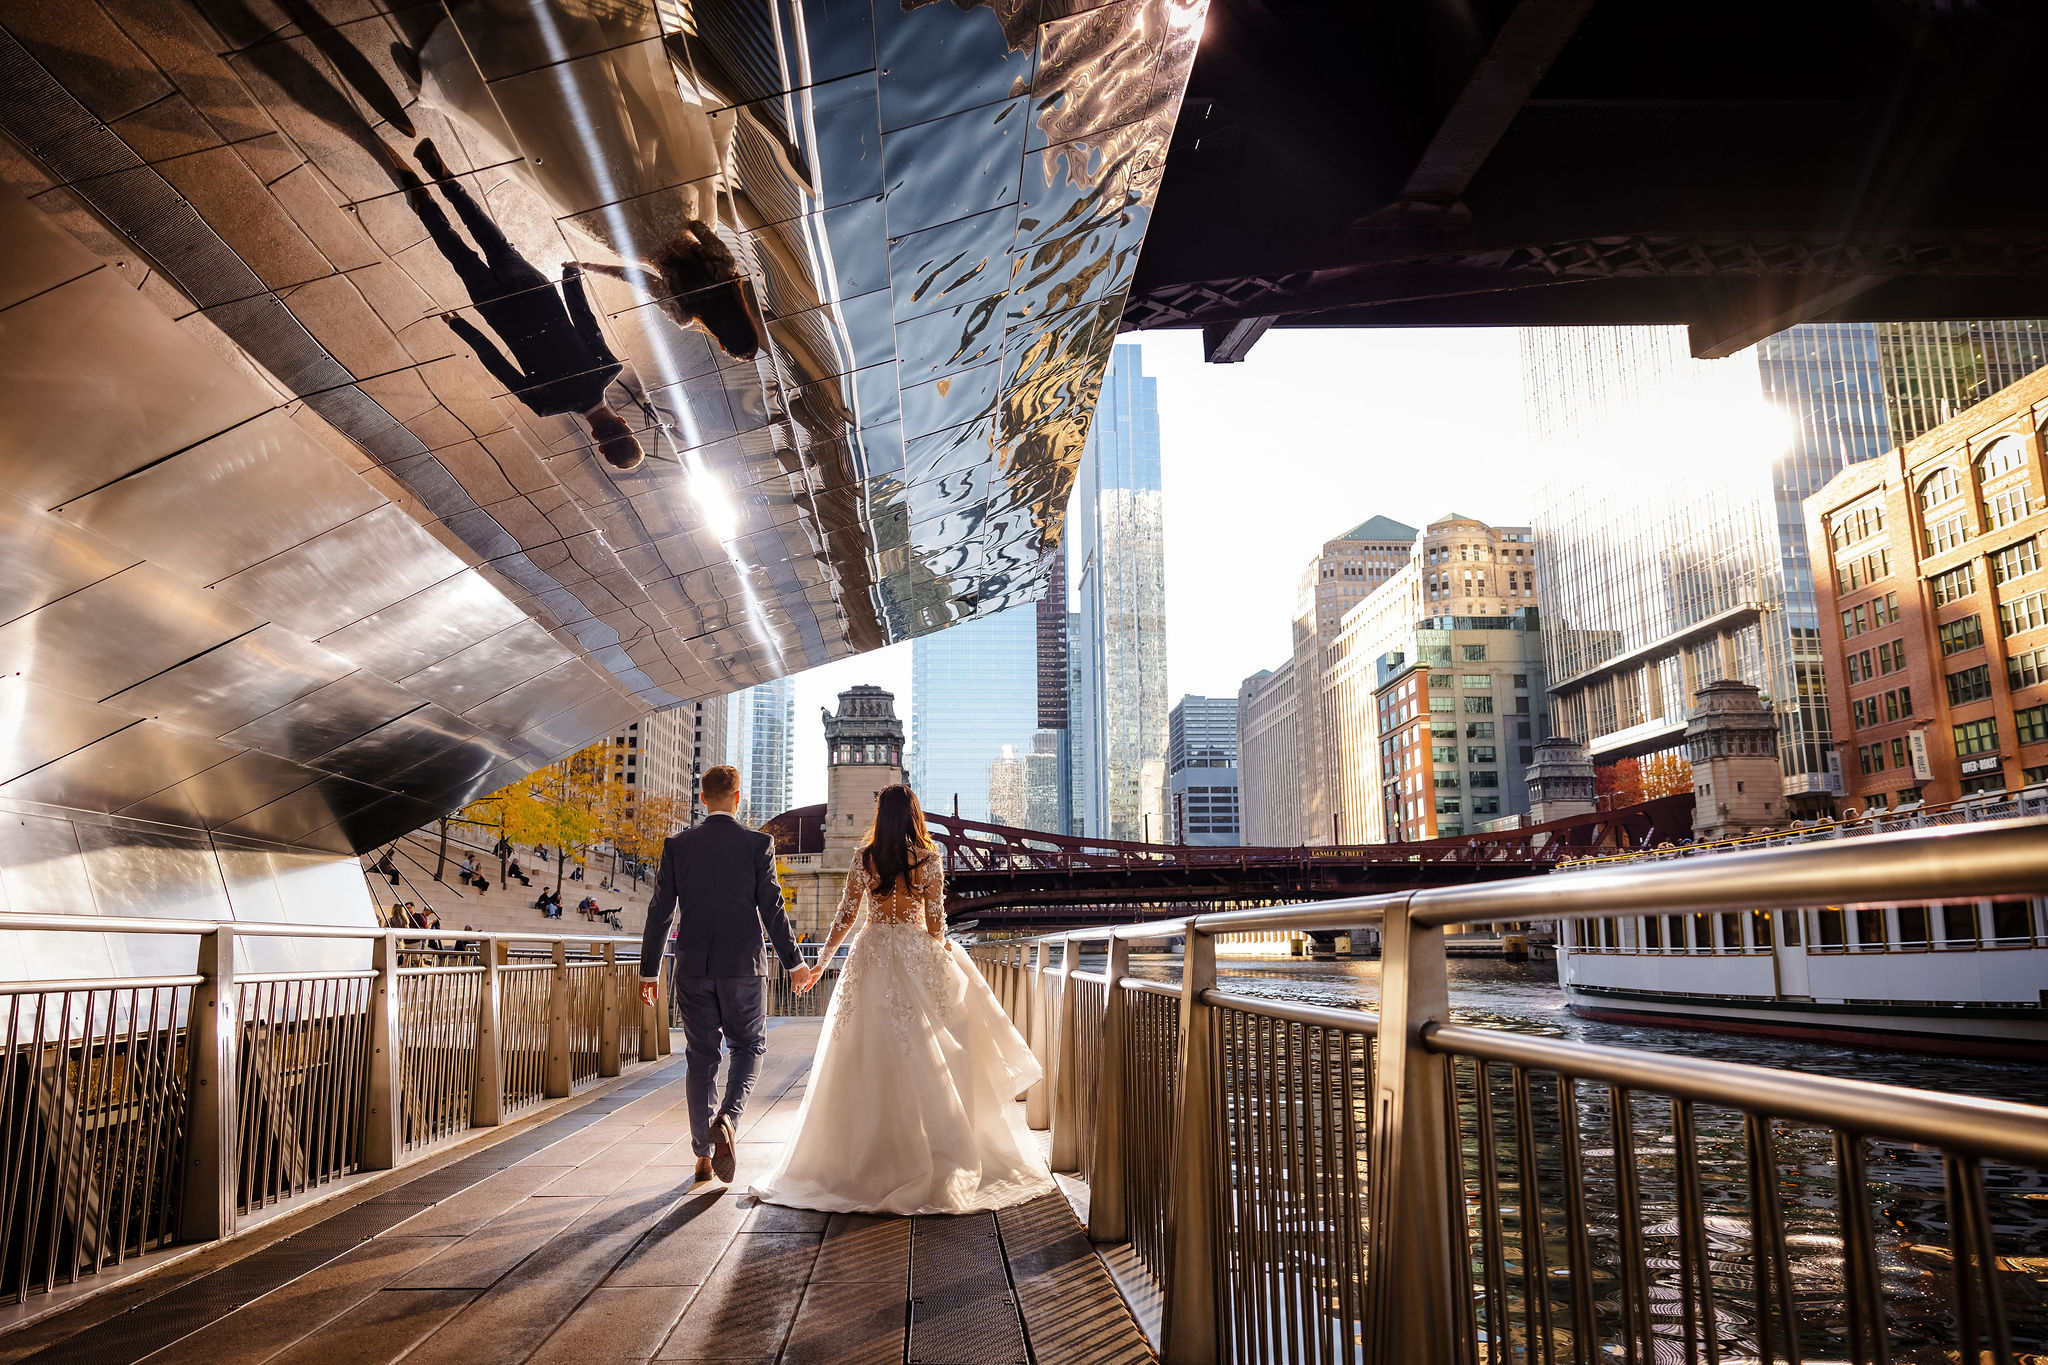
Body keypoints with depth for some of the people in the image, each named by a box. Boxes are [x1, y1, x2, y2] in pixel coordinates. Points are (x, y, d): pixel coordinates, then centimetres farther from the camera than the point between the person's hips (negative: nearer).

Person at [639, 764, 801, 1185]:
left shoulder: (677, 845, 1)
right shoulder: (758, 844, -5)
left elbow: (660, 912, 2)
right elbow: (772, 910, -5)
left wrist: (649, 971, 10)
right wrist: (793, 963, 5)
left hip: (693, 968, 2)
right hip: (743, 965, -2)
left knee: (700, 1057, 11)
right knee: (748, 1047, 14)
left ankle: (703, 1154, 15)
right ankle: (727, 1120, -10)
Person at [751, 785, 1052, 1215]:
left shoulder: (864, 858, 0)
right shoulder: (929, 859, -3)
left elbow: (846, 914, 2)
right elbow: (935, 920, -3)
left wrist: (820, 963, 11)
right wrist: (942, 957, 12)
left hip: (873, 954, 1)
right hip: (916, 954, -1)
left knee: (871, 1057, 7)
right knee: (925, 1056, 4)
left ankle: (874, 1154, 11)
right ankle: (939, 1158, 5)